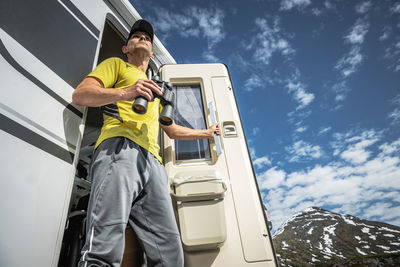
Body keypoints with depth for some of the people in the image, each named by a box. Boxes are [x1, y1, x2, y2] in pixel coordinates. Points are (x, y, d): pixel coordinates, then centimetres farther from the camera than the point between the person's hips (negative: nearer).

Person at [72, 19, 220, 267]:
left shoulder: (155, 90, 41)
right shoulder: (116, 64, 23)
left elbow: (173, 130, 44)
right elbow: (80, 95, 6)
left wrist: (206, 133, 52)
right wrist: (125, 93, -11)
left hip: (153, 162, 6)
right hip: (120, 149, -5)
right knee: (106, 245, -26)